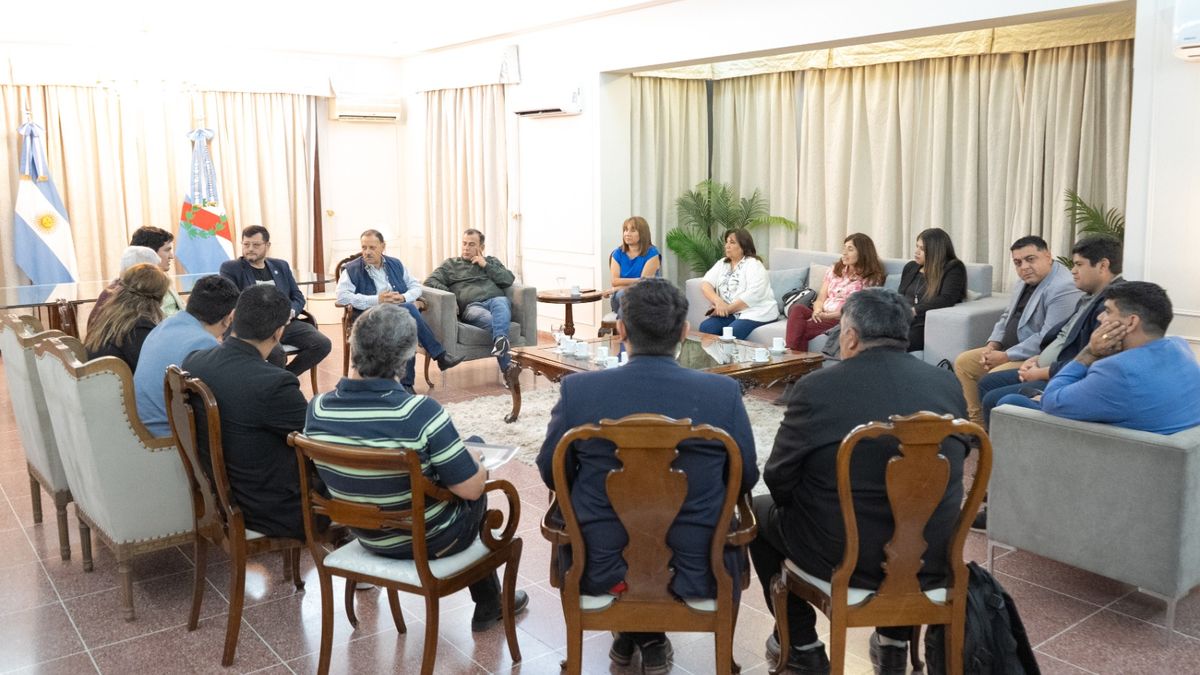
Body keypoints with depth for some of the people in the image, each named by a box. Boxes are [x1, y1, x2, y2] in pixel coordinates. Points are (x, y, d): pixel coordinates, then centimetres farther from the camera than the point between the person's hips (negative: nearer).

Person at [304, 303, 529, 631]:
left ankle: (490, 602, 44)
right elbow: (471, 488, -25)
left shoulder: (317, 410, -15)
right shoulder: (420, 412, -32)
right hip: (430, 543, -5)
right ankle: (489, 604, 40)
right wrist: (474, 459, -2)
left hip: (368, 537, 5)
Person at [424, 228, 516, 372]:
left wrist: (486, 266, 11)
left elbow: (509, 280, 16)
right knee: (490, 320, -38)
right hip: (471, 306, -2)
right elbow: (430, 282, 14)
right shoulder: (450, 264, 27)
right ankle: (507, 366, -52)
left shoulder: (492, 261, 32)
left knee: (501, 302, -39)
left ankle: (500, 340, -63)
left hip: (495, 299, 2)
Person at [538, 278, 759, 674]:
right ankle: (650, 636, 37)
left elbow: (551, 475, 1)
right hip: (694, 574, 0)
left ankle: (630, 630, 41)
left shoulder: (577, 390, -15)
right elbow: (745, 479, 1)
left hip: (599, 573, 0)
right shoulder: (724, 393, -15)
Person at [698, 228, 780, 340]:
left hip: (756, 313, -6)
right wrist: (718, 301, -16)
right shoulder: (722, 264, 16)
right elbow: (706, 284, 3)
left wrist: (728, 309, -19)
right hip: (730, 313, 6)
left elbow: (753, 295, -17)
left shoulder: (753, 264, -3)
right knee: (706, 327, -22)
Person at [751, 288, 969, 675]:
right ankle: (894, 644, 37)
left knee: (761, 511, 24)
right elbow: (951, 467, 11)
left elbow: (778, 478, -6)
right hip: (932, 559, 4)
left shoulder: (816, 388, -15)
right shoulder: (948, 385, -2)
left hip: (842, 558, -4)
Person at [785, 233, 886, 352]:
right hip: (822, 316, 5)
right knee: (797, 309, -30)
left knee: (800, 328, -32)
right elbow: (820, 299, 14)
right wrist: (817, 311, -10)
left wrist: (828, 315, -16)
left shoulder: (871, 279, 4)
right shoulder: (835, 269, 21)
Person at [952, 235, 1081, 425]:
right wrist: (992, 345, 1)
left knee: (994, 378, -29)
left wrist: (1006, 356, -21)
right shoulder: (1024, 283, 10)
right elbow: (1007, 317, 20)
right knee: (963, 362, 5)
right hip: (1009, 350, 10)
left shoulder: (1063, 288, -22)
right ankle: (977, 422, 9)